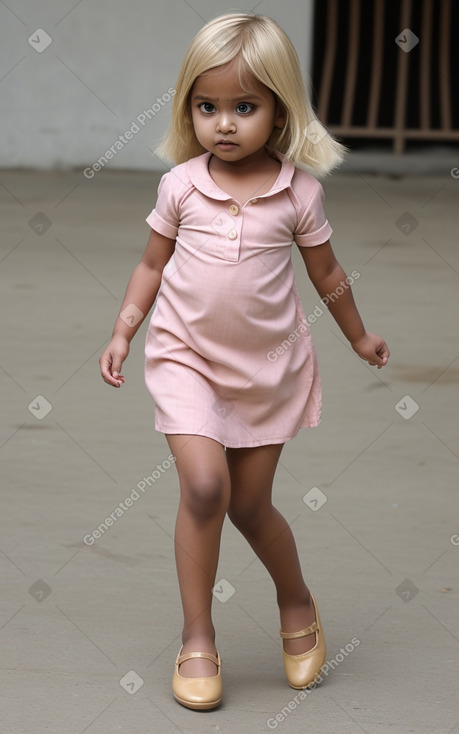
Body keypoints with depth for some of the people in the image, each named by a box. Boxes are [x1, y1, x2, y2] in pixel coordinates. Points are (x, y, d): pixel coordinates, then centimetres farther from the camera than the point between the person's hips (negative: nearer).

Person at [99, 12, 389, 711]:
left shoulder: (299, 192, -8)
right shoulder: (180, 185, -7)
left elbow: (327, 274, 8)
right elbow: (152, 264, 6)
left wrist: (359, 338, 19)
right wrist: (122, 333, -2)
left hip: (269, 364, 0)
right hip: (187, 357, 0)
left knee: (250, 503, 8)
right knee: (205, 485, -19)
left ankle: (298, 606, 37)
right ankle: (197, 638, -6)